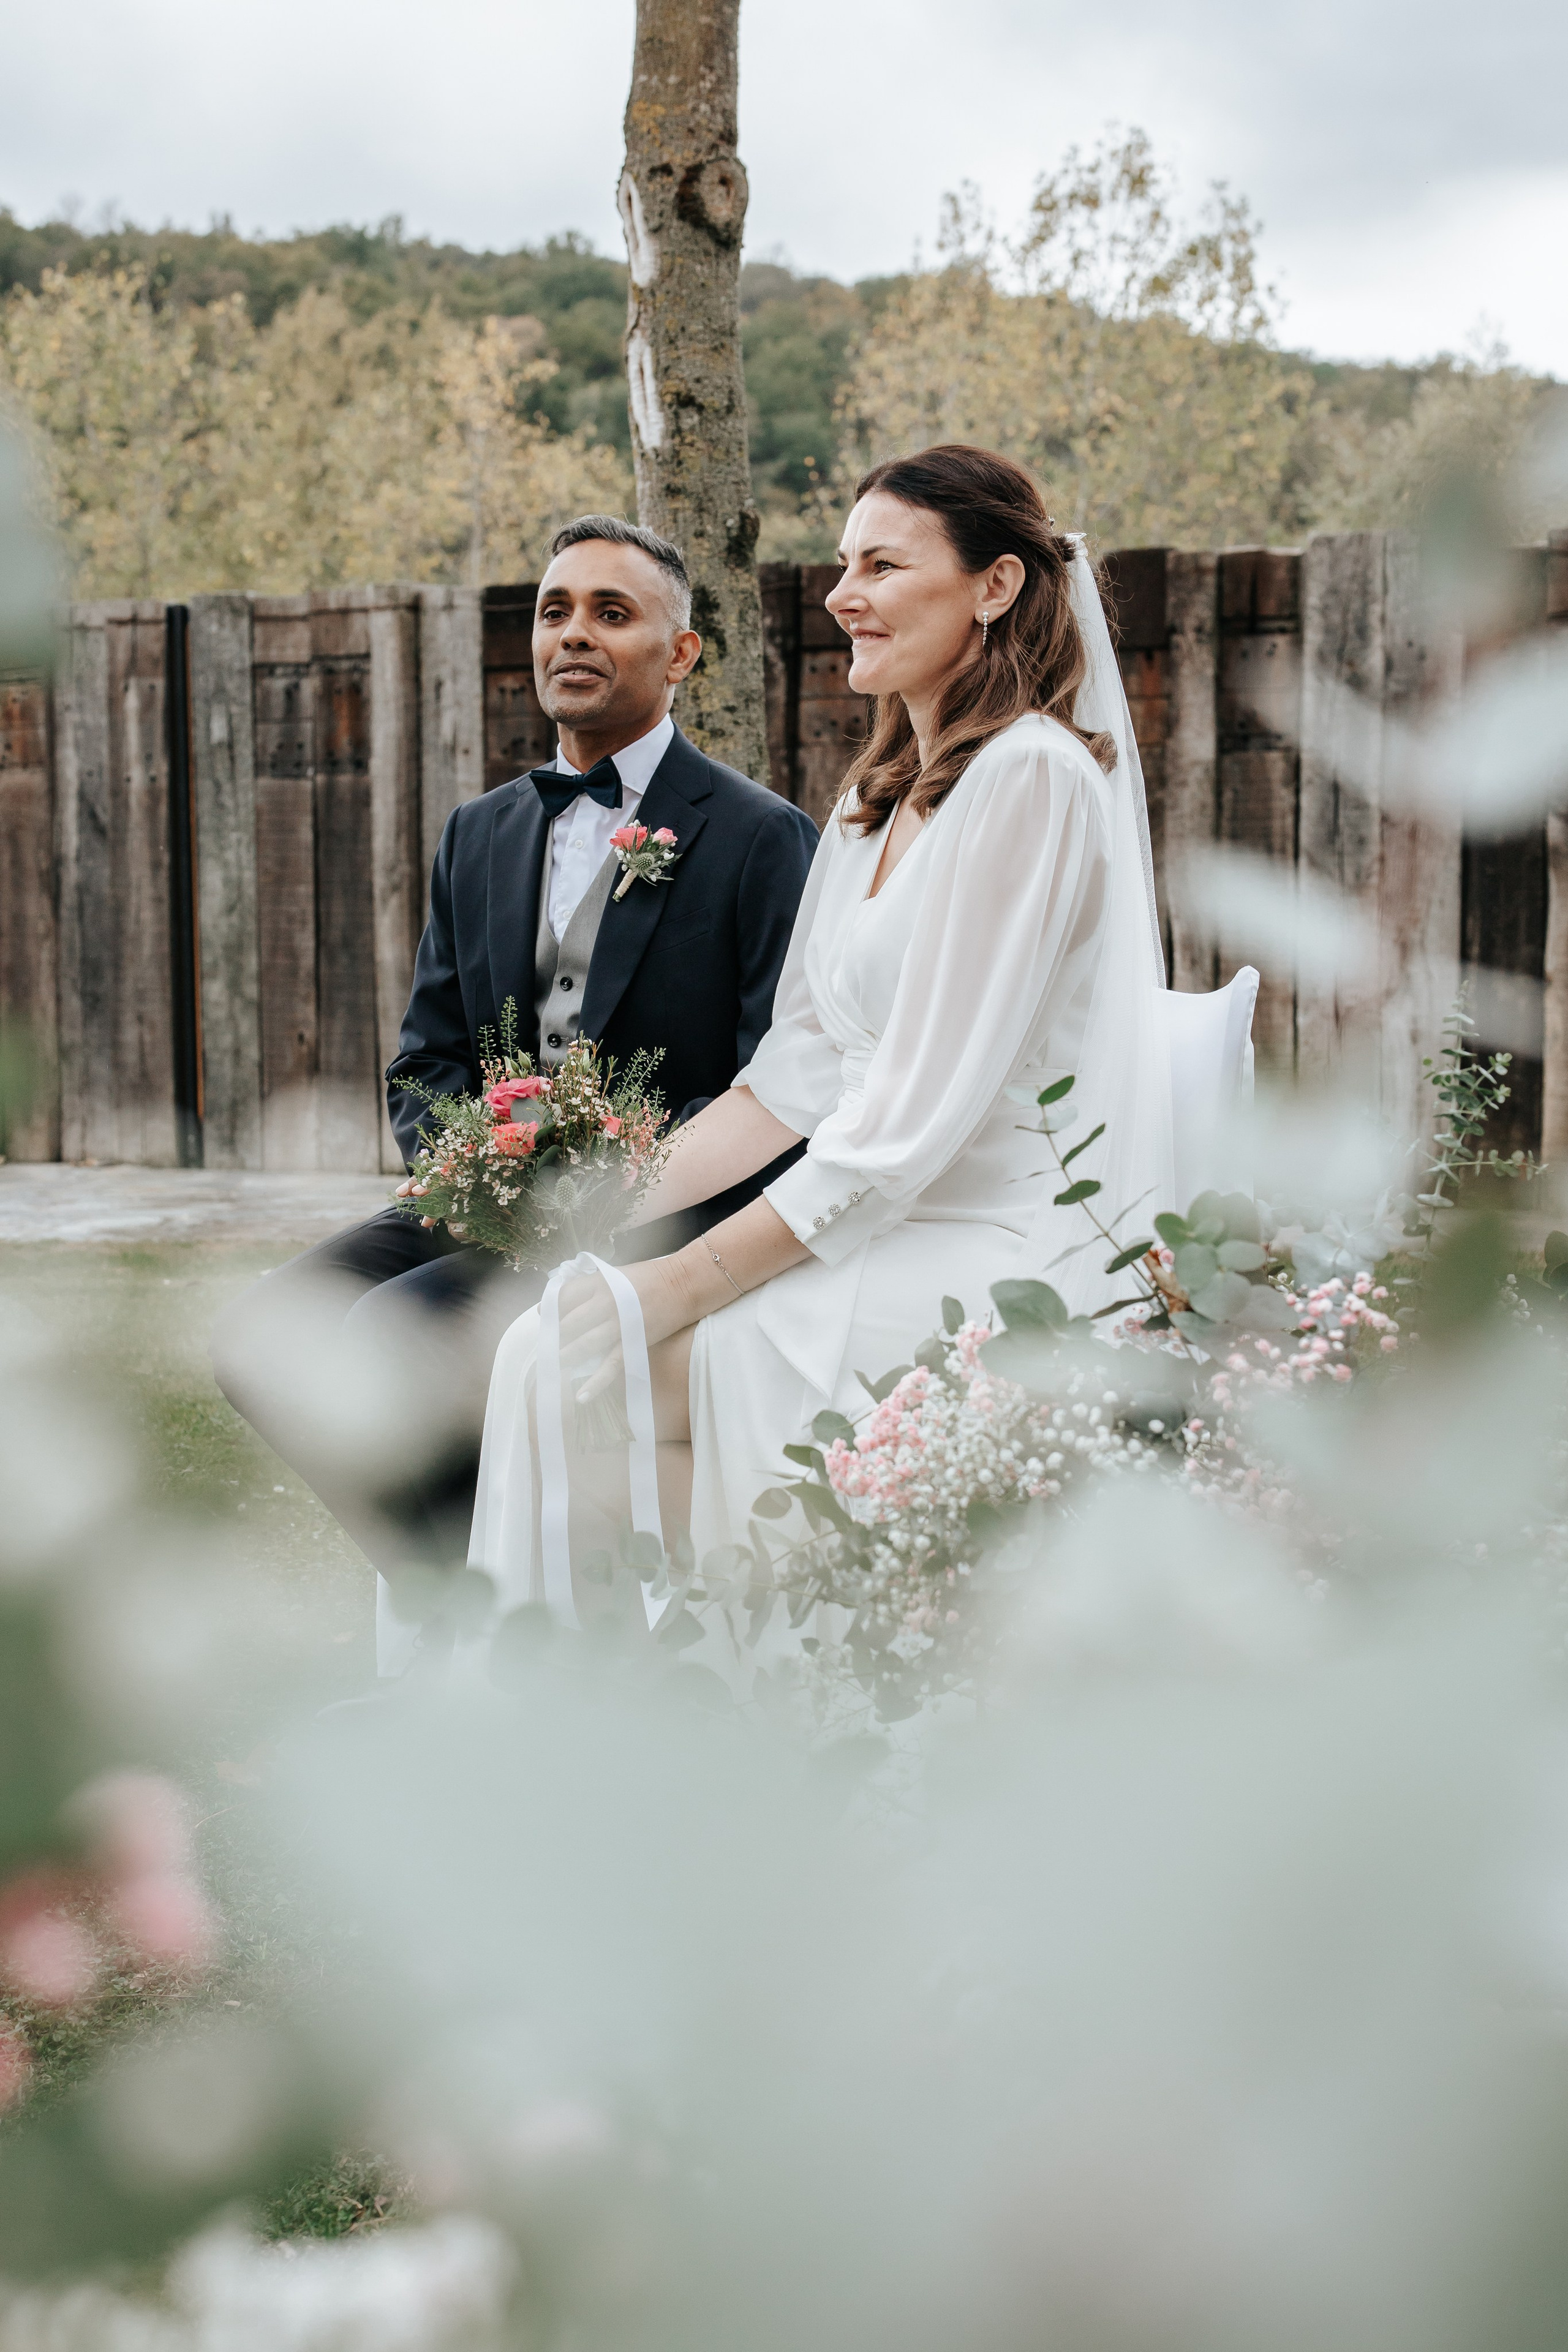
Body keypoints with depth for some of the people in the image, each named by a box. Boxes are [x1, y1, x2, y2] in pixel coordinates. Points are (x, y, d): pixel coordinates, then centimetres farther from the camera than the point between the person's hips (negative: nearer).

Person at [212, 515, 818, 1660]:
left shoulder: (762, 838, -4)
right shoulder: (481, 833, 16)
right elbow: (424, 1066, 16)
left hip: (664, 1220, -6)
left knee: (385, 1340, -26)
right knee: (266, 1332, -16)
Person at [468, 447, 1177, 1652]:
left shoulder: (1031, 774, -13)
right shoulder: (879, 801, 17)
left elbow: (916, 1116, -18)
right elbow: (801, 1069, 15)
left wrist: (683, 1284, -18)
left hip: (1004, 1271, -8)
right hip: (886, 1242, 8)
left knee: (573, 1368, -20)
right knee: (549, 1339, -11)